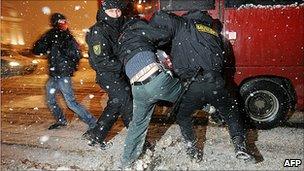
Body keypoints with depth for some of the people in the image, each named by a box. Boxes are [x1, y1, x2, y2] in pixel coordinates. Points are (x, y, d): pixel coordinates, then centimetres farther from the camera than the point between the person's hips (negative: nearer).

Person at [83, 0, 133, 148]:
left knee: (117, 103, 17)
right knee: (128, 106, -6)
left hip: (120, 73, 9)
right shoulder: (98, 32, -16)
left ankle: (96, 135, 30)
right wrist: (124, 65, -21)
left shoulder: (121, 27, 7)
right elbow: (101, 61, -22)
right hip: (109, 75, -8)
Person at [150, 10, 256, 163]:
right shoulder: (214, 34, 26)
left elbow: (160, 18, -1)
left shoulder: (183, 26, 10)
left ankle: (191, 146, 32)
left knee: (182, 116, 26)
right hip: (215, 84, 4)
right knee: (231, 113, 27)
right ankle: (240, 148, 23)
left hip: (192, 87, -3)